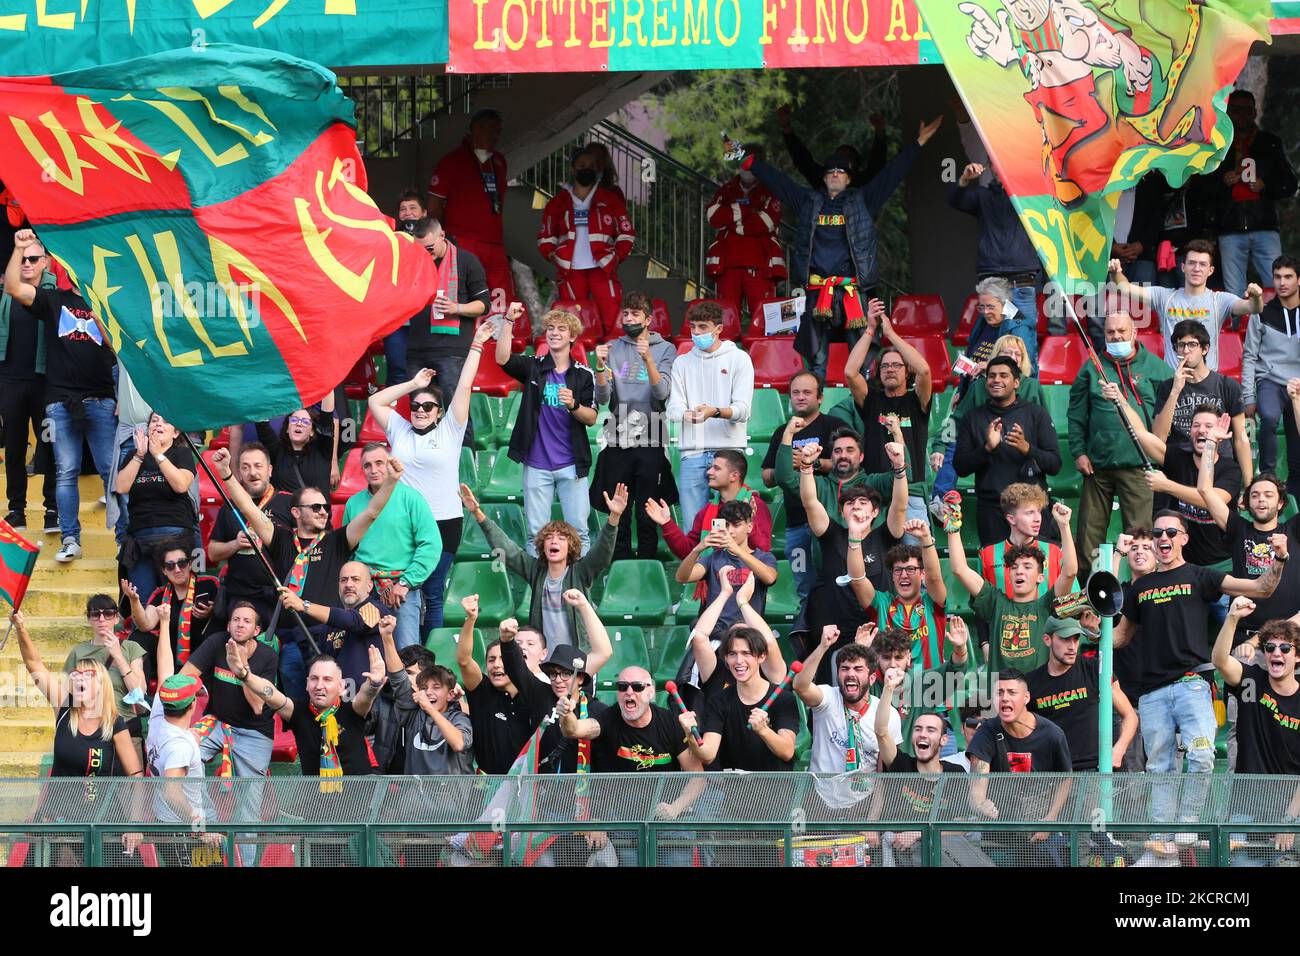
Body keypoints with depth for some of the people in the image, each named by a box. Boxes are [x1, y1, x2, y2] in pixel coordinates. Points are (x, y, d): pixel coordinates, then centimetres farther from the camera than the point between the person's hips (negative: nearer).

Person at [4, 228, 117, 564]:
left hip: (100, 400, 0)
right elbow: (14, 287, -4)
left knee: (112, 470, -1)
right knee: (66, 472, 1)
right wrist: (19, 248, -13)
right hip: (61, 401, 0)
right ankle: (70, 540, 5)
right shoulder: (53, 300, 9)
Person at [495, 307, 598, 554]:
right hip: (536, 465, 0)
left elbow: (591, 418, 1)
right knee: (536, 532, 3)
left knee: (578, 529, -2)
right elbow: (502, 358, -13)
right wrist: (508, 321, -21)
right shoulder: (533, 367, 5)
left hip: (571, 466, 0)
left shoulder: (584, 374, 4)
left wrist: (573, 405, -19)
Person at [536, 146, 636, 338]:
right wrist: (552, 256, 0)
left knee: (614, 319, -13)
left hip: (602, 270, -1)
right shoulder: (558, 202, 12)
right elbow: (545, 237, 17)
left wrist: (617, 257, -3)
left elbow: (626, 234, 11)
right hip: (570, 271, 1)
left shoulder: (610, 201, 9)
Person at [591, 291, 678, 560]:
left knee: (647, 517, -2)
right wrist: (600, 366, -15)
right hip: (617, 442, 2)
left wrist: (648, 359, -22)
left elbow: (662, 392, -9)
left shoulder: (665, 349, 5)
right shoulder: (612, 349, 10)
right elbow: (602, 398, 2)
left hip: (650, 440, -2)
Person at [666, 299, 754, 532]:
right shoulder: (682, 363, 16)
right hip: (693, 454, 3)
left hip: (728, 451, -3)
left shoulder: (739, 359, 6)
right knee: (692, 527, -2)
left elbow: (743, 409, -5)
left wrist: (714, 412, -25)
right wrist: (688, 414, -20)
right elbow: (673, 407, 5)